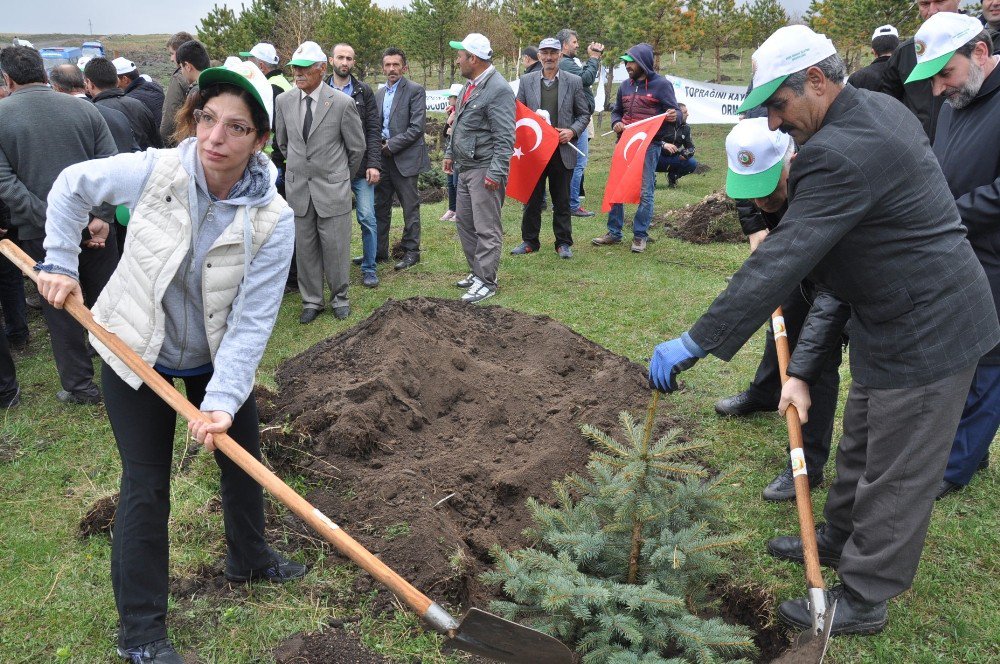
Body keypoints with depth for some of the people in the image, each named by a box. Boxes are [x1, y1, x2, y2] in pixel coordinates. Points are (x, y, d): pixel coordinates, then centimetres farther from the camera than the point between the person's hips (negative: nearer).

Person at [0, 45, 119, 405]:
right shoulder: (84, 109, 1)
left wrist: (51, 222, -16)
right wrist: (101, 216, -11)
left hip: (39, 234, -2)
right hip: (94, 227, 2)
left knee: (60, 309, 9)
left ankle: (80, 385, 17)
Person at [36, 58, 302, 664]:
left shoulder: (272, 219, -23)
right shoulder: (154, 171, -23)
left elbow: (252, 320, -24)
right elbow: (72, 187, -3)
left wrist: (223, 400, -31)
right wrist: (60, 263, -8)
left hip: (217, 358, 2)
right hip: (136, 356, -2)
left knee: (243, 458, 17)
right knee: (146, 488, 2)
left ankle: (250, 558, 47)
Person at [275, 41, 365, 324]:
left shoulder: (342, 103, -10)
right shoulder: (284, 101, 2)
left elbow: (357, 147, 1)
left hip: (332, 187, -3)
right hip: (297, 187, 3)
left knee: (336, 247, 2)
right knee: (304, 247, 8)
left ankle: (340, 298, 20)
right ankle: (311, 300, 20)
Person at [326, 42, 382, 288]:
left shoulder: (364, 91, 5)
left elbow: (374, 130, 1)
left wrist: (374, 164, -9)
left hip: (361, 167, 0)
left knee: (367, 217, -3)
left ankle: (369, 268, 8)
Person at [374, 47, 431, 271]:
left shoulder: (415, 91, -6)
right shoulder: (379, 93, 14)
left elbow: (417, 127, -14)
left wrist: (391, 145, -14)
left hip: (405, 158, -7)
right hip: (383, 158, 7)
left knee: (410, 207, 1)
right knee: (380, 206, 10)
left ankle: (411, 251, 11)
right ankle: (379, 250, 20)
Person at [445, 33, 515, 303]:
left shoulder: (498, 90, -16)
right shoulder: (469, 86, 15)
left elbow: (505, 137, -20)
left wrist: (496, 172, -22)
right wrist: (450, 153, 23)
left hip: (484, 170, -10)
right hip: (465, 168, 10)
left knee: (486, 228, -4)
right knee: (464, 221, 16)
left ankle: (486, 281, 4)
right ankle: (477, 271, 28)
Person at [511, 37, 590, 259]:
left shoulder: (574, 82, 4)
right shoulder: (527, 81, 6)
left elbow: (584, 114, 7)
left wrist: (572, 131, -10)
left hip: (562, 151, -1)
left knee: (562, 200, 6)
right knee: (532, 199, 8)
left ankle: (563, 243, 16)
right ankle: (529, 241, 19)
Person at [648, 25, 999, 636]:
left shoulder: (838, 152, -28)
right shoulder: (880, 109, 5)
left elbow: (781, 262, -32)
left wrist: (695, 344, -29)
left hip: (926, 330, -10)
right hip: (894, 316, 10)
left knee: (896, 475, 6)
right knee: (862, 446, 25)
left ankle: (863, 602, 22)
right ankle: (839, 541, 45)